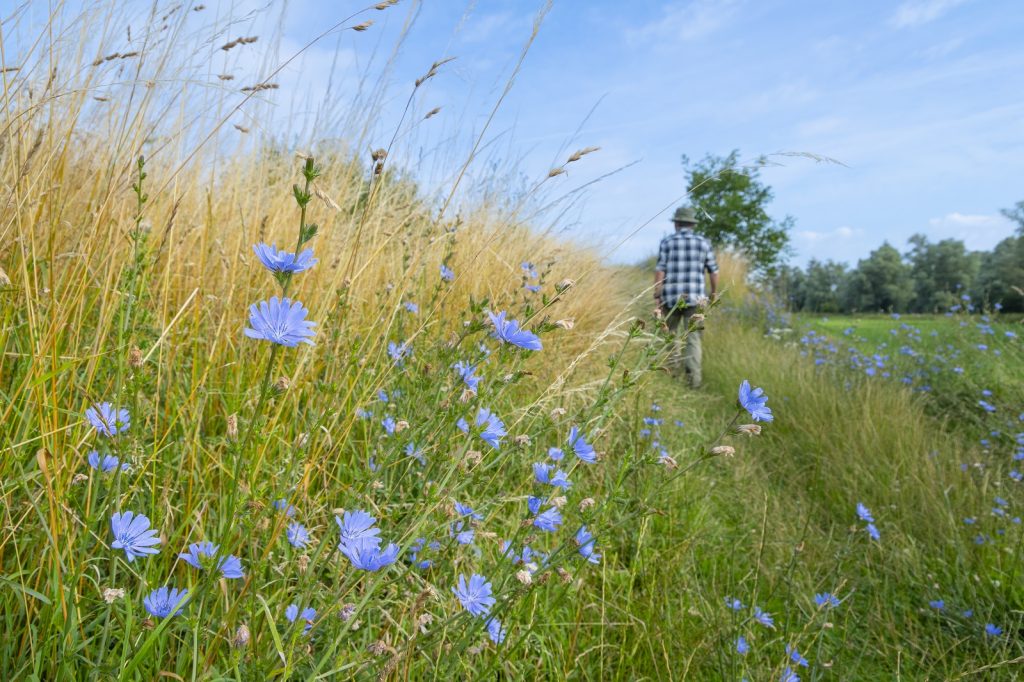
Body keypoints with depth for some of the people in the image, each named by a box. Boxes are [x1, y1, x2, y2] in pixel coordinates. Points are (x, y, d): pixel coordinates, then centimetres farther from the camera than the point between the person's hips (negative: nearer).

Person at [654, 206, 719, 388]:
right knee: (693, 339, 2)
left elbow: (659, 272, -7)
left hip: (671, 298, 0)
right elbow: (713, 272, 8)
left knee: (672, 333, 23)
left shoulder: (667, 242, 0)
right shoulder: (703, 243, 4)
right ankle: (694, 378, -9)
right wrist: (714, 292, 26)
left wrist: (657, 300, -6)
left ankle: (673, 368, 20)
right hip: (695, 298, 0)